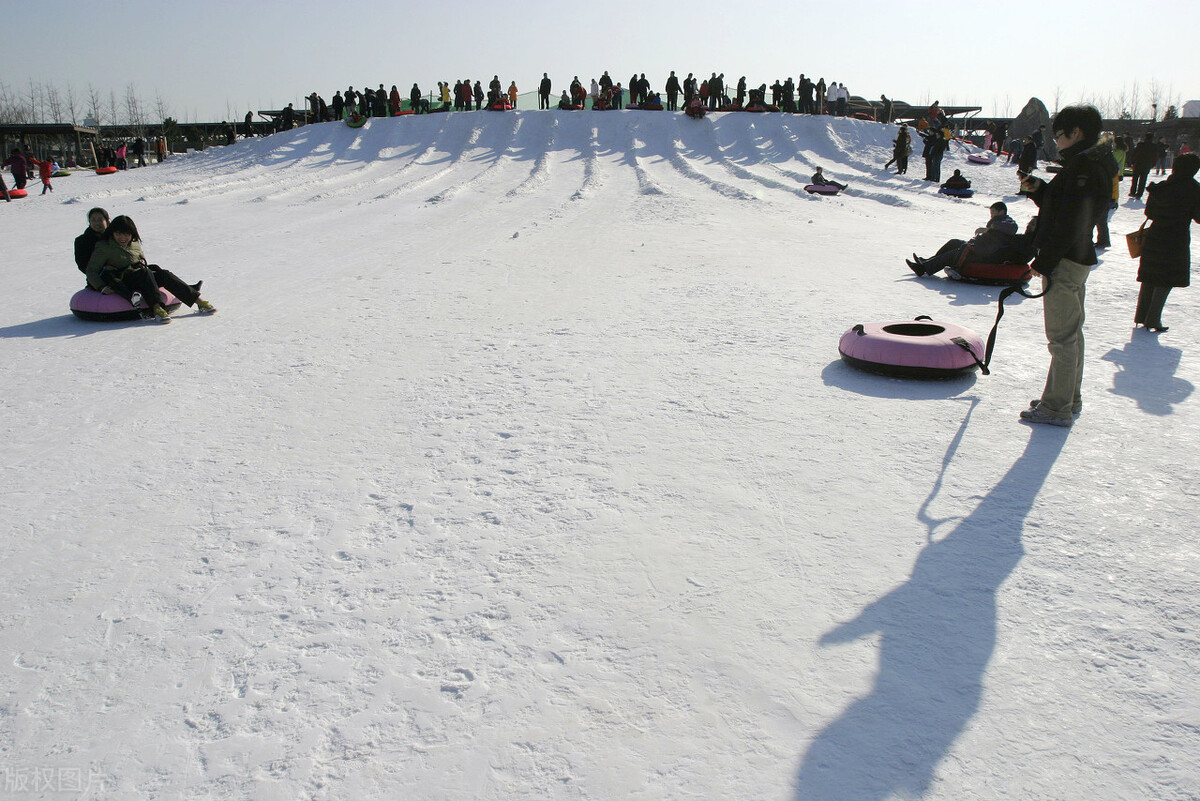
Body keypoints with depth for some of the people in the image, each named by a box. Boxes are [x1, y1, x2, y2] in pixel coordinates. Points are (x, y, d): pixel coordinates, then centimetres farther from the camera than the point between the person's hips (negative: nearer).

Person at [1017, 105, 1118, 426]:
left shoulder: (1083, 168, -18)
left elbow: (1068, 223, -22)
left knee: (1062, 336, -6)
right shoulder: (1089, 164, 14)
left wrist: (1044, 261, -19)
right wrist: (1039, 189, 8)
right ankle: (1069, 398, 29)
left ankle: (1057, 407, 0)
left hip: (1065, 262, -11)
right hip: (1078, 258, 11)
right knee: (1071, 333, 18)